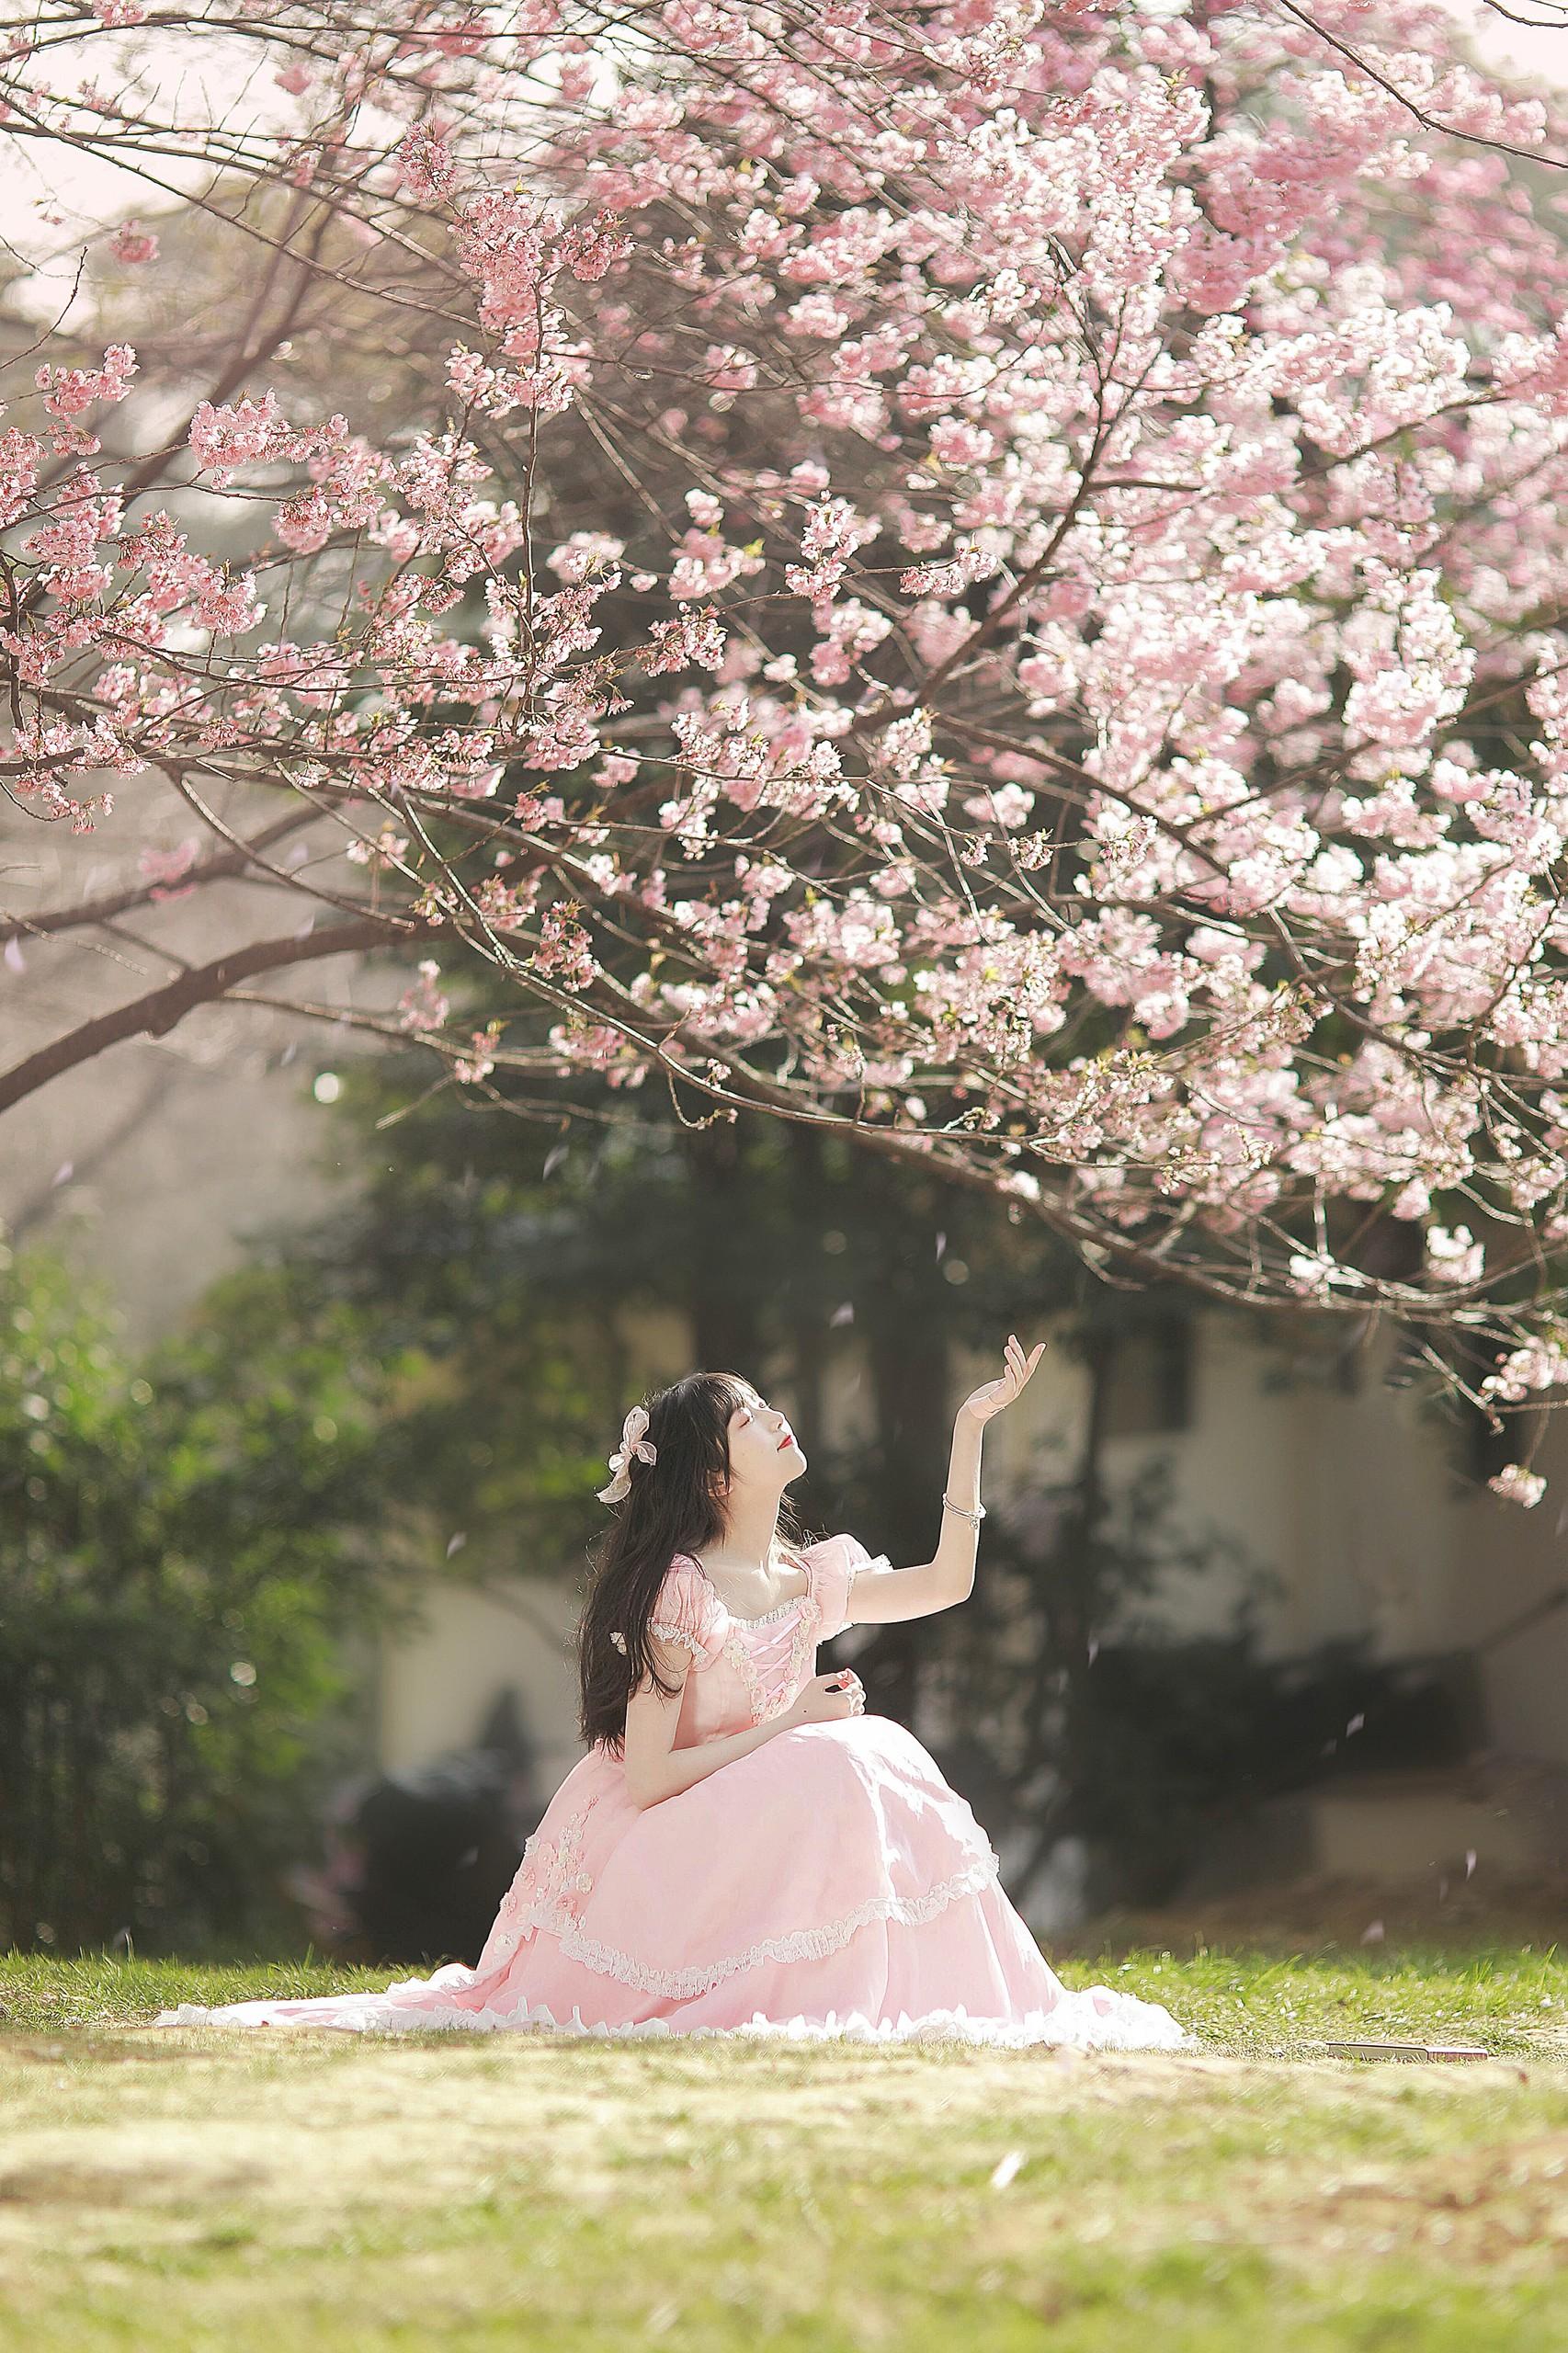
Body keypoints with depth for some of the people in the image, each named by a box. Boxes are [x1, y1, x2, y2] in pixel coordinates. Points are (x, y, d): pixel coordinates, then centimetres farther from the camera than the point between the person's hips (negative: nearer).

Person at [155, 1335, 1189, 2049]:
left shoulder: (812, 1577, 6)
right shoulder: (680, 1593, -16)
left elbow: (948, 1582, 17)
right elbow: (646, 1777, -20)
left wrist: (971, 1427, 13)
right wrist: (788, 1727, -18)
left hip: (763, 1828, 8)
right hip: (661, 1850, -8)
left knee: (883, 1762, -13)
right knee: (842, 1770, -27)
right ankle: (809, 2002, -24)